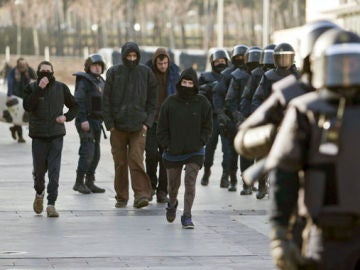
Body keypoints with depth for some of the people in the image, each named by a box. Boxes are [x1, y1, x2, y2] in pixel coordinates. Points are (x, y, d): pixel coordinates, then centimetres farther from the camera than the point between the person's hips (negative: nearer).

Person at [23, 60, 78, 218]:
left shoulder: (61, 88, 5)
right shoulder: (32, 88, 2)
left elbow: (74, 105, 16)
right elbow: (27, 106, -15)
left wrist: (66, 117, -2)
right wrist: (39, 89, -20)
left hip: (56, 135, 0)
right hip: (38, 135, 0)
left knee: (54, 171, -8)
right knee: (39, 170, 7)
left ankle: (51, 204, -8)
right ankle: (39, 193, 37)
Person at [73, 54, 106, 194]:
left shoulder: (100, 81, 18)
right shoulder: (85, 81, -9)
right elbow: (79, 101, -17)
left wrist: (104, 119, 18)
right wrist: (83, 120, -24)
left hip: (97, 121, 9)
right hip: (86, 121, -9)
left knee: (95, 153, 8)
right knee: (88, 151, -13)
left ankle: (89, 182, 14)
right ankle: (79, 182, -8)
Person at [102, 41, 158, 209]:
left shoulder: (146, 73, 5)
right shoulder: (114, 73, 2)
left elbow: (152, 101, 8)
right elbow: (106, 100, 3)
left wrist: (147, 122, -1)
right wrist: (109, 123, -3)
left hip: (138, 126, -1)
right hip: (118, 126, 1)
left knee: (136, 160, -13)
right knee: (120, 163, 4)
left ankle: (141, 195, -15)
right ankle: (121, 197, 13)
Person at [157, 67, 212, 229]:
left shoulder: (202, 103, -1)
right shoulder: (170, 103, -3)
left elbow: (207, 127, 6)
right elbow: (162, 128, 2)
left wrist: (200, 143, -6)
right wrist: (167, 145, -6)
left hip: (194, 152, -1)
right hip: (173, 152, 1)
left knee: (190, 182, -13)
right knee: (173, 184, 14)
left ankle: (187, 216, -9)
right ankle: (172, 204, 45)